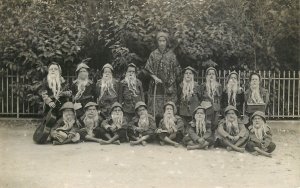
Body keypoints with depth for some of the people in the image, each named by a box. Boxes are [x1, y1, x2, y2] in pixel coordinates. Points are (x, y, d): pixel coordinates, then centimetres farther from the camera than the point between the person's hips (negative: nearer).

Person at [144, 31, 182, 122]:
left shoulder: (171, 54, 4)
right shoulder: (153, 54, 8)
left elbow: (176, 71, 5)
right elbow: (148, 69, 6)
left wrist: (171, 85, -2)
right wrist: (154, 77, -10)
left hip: (168, 86, -1)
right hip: (156, 86, 1)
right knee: (155, 111, -3)